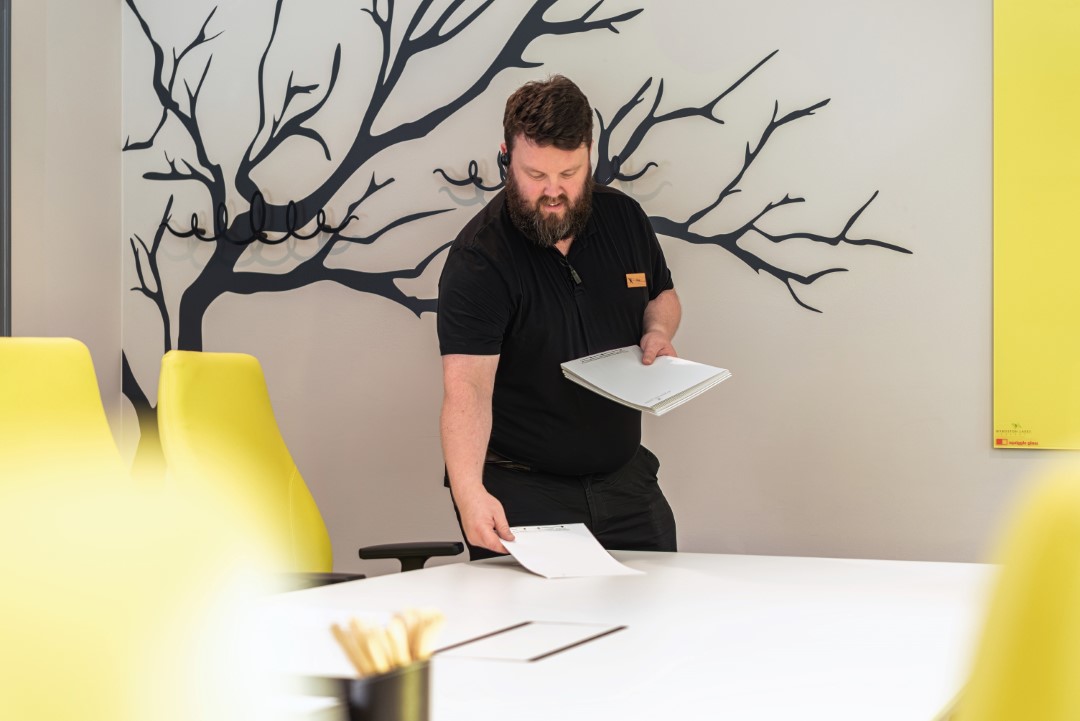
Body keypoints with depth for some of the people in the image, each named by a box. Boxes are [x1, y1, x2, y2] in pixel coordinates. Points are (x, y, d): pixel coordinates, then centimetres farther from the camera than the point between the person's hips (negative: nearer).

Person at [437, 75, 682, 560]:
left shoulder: (624, 218, 0)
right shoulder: (478, 259, -19)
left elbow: (662, 294, 20)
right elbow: (467, 386, -29)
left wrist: (658, 330, -4)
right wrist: (468, 490, -43)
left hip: (624, 479, 5)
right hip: (520, 492, -5)